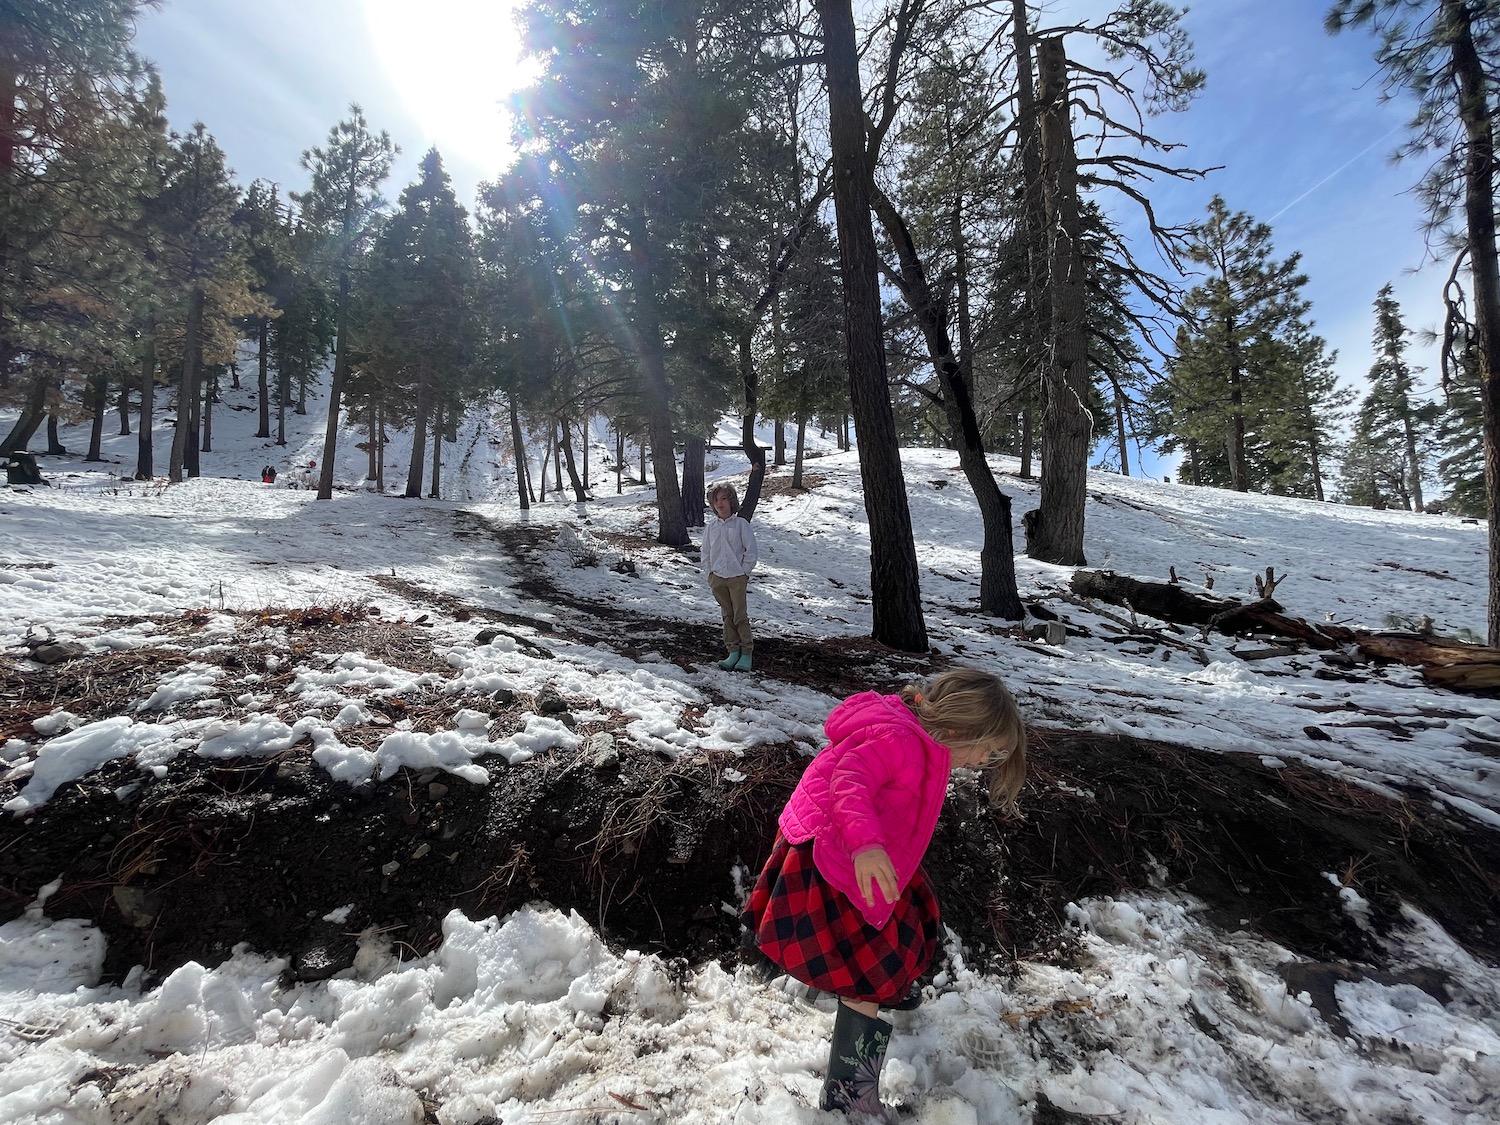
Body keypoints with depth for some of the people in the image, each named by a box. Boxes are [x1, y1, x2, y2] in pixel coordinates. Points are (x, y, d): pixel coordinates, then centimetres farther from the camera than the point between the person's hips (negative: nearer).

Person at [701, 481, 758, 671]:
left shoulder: (741, 524, -4)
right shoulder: (710, 527, 7)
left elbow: (750, 551, -4)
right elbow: (706, 552, 14)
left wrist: (744, 572, -7)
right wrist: (709, 573, 5)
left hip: (737, 577, -4)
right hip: (717, 577, 4)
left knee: (740, 615, -3)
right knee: (727, 615, 9)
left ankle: (747, 652, 7)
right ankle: (733, 651, 16)